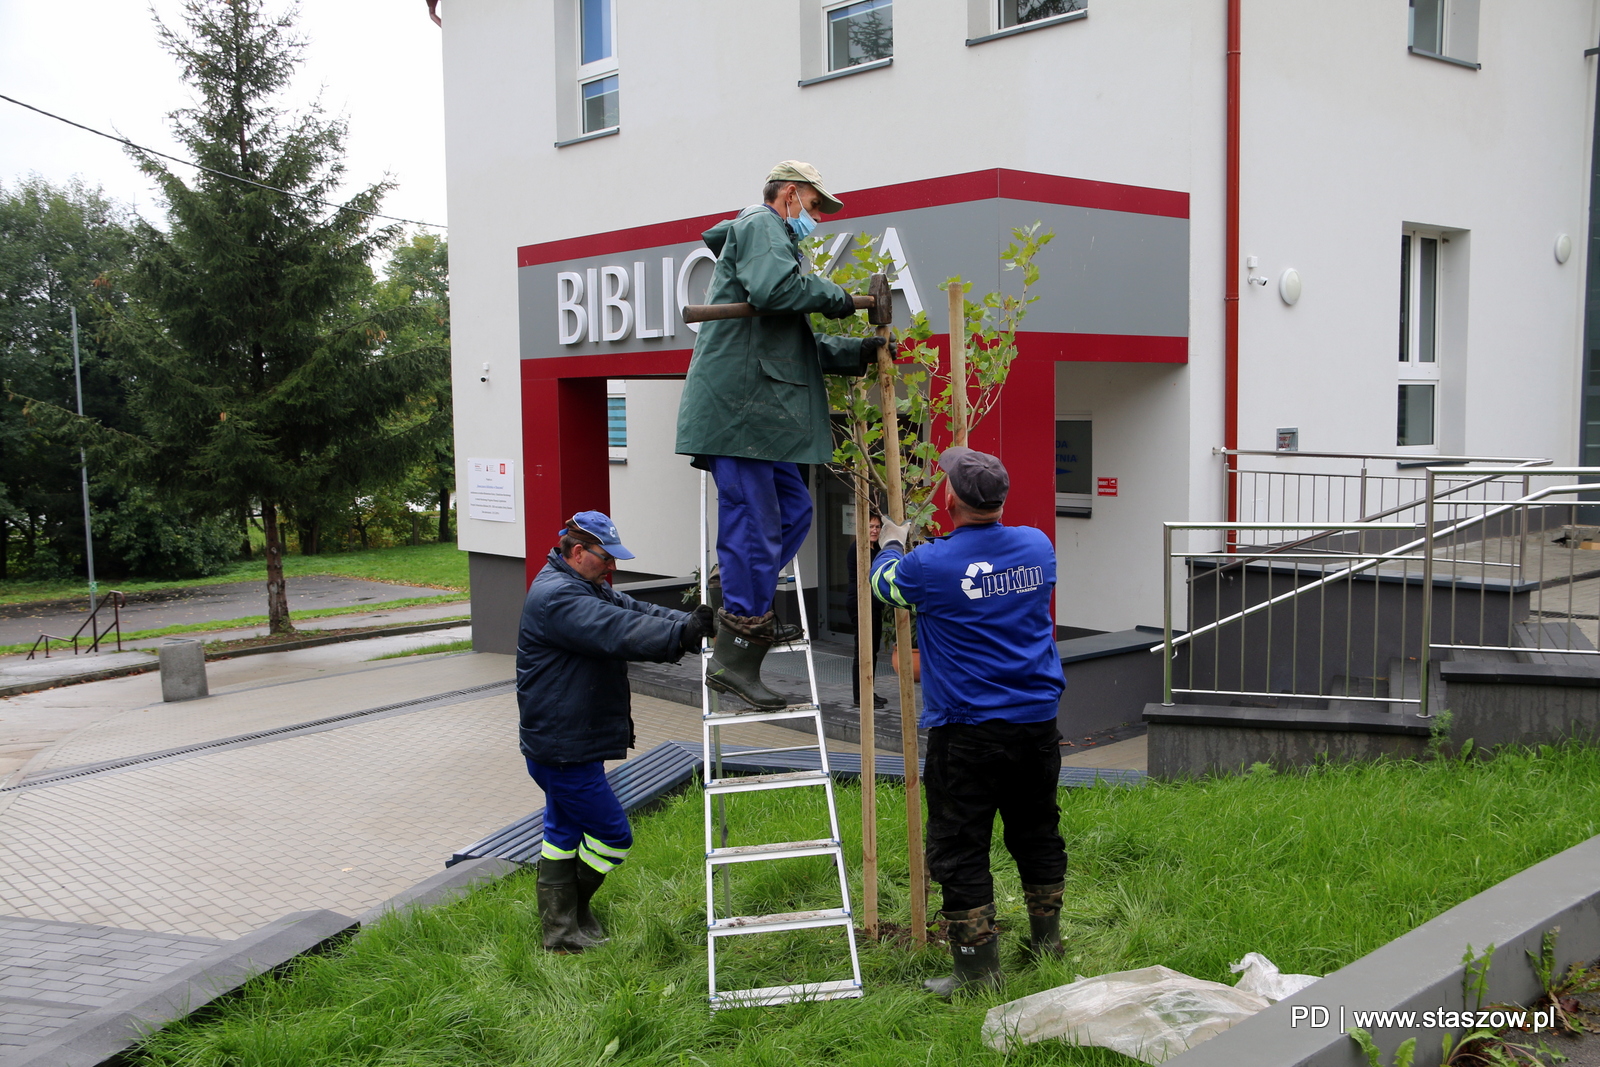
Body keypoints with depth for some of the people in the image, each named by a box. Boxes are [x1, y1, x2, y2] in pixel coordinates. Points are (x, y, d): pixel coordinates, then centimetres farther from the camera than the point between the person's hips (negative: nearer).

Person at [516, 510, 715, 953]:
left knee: (564, 831, 18)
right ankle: (567, 922, 14)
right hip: (563, 746, -12)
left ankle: (561, 930, 29)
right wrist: (684, 633, -37)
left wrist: (692, 622, -12)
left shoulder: (586, 588, 14)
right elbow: (619, 632, -33)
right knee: (612, 834, -2)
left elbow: (636, 611, 4)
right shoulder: (556, 597, -22)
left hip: (560, 744, 12)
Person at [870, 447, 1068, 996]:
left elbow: (884, 582, 6)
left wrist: (892, 545, 30)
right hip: (1038, 723, 6)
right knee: (1036, 832, 20)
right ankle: (1046, 939, 34)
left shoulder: (931, 564, -16)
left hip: (967, 731, -6)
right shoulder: (1038, 546, 0)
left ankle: (978, 967, 8)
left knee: (960, 850, 4)